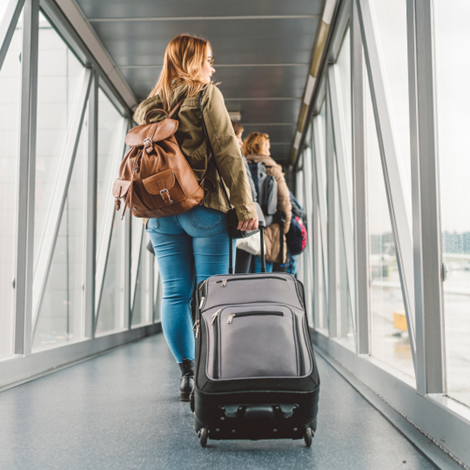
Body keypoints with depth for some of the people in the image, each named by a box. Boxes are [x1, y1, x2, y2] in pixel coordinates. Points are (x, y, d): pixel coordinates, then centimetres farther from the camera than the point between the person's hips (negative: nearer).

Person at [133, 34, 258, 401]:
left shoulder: (148, 106, 16)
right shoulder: (205, 94, 0)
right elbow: (227, 153, -8)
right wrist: (245, 206, -9)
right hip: (203, 207, -5)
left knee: (175, 292, 5)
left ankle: (187, 374, 6)